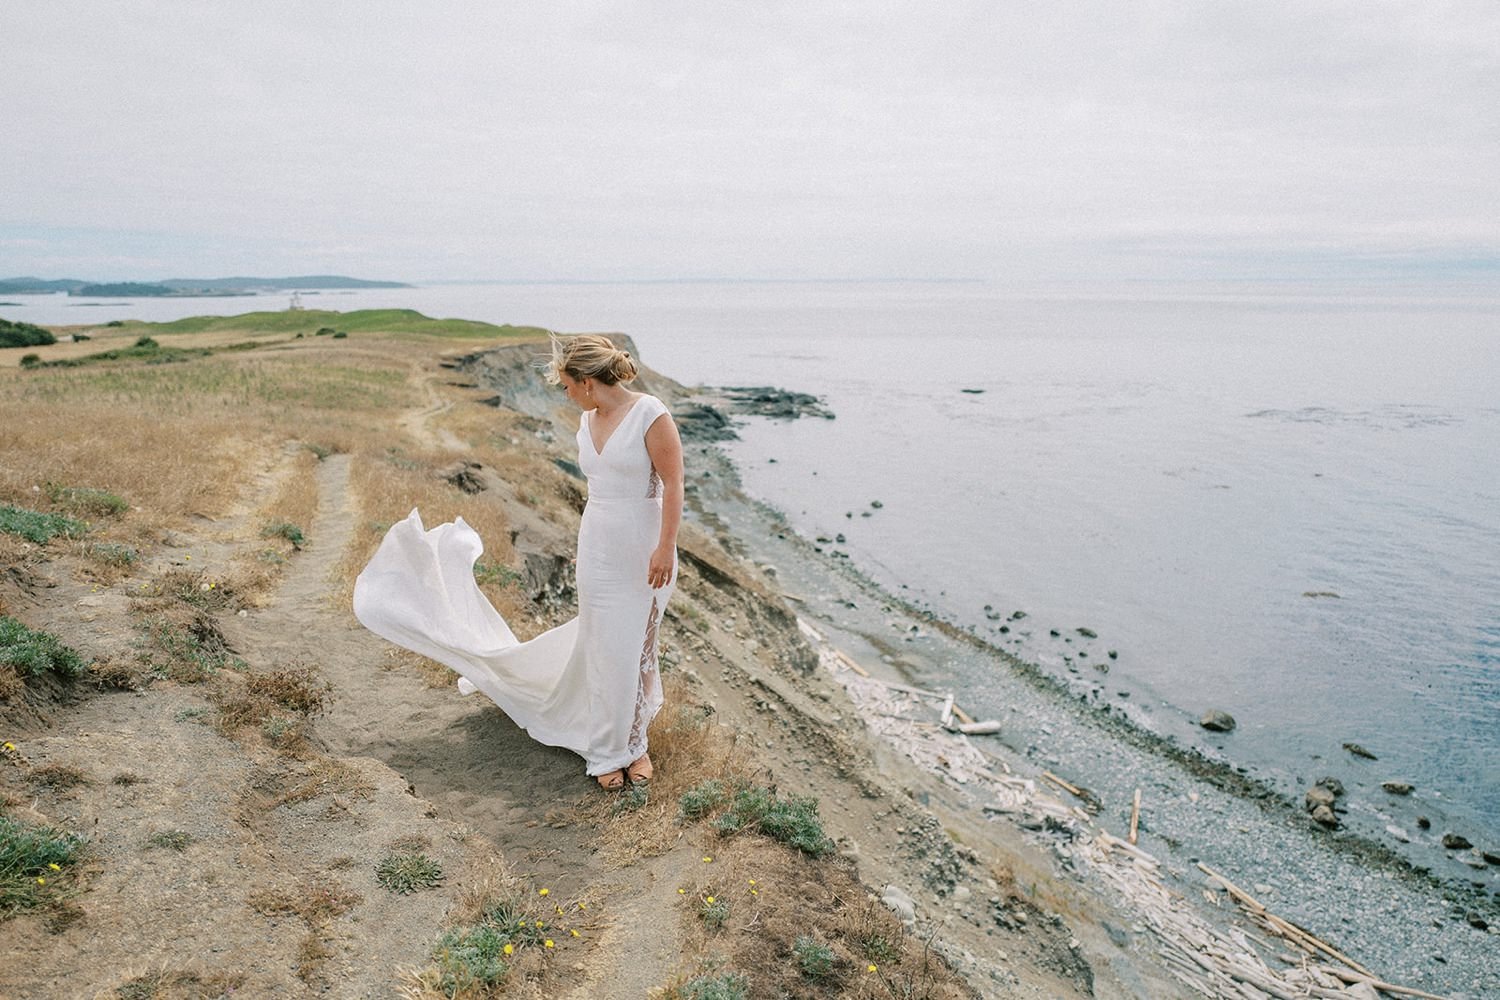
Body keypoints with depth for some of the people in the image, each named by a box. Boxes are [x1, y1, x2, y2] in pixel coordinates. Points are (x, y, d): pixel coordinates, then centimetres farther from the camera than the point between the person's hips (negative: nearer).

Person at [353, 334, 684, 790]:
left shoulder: (650, 414, -15)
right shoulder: (587, 421, 7)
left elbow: (673, 484, -15)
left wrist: (665, 548, -18)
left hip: (644, 552, -6)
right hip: (597, 549, 6)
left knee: (635, 646, 7)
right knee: (602, 647, 10)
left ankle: (634, 743, 27)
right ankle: (608, 752, 25)